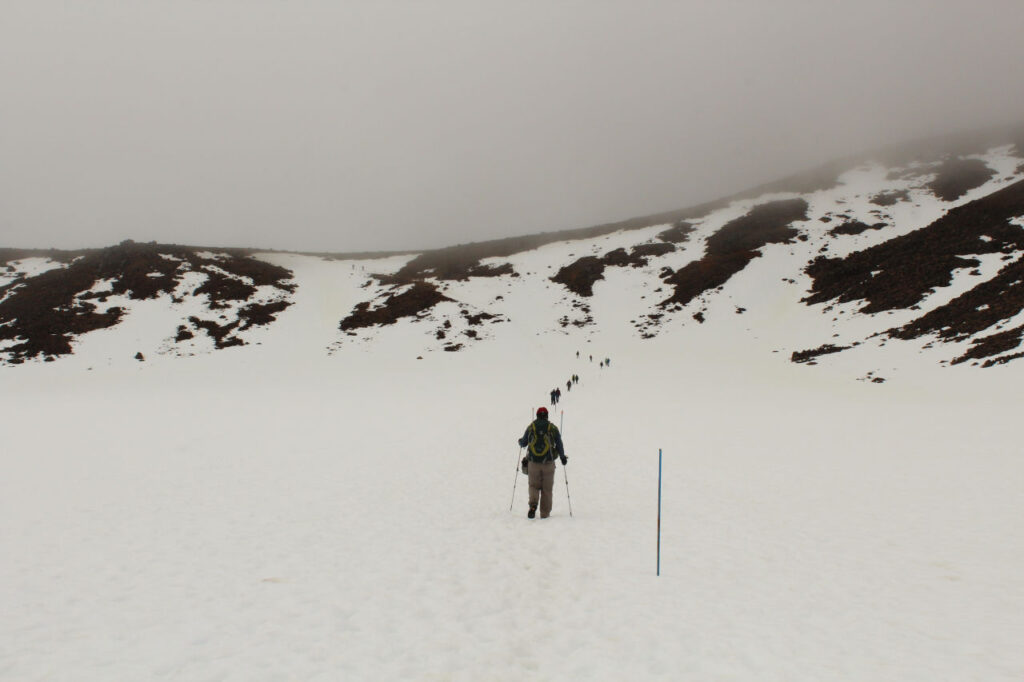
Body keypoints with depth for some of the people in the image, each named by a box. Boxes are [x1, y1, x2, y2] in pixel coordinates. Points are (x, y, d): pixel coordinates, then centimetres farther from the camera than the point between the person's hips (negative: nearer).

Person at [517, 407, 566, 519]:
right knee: (547, 488, 8)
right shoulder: (553, 428, 1)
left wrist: (520, 442, 36)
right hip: (548, 462, 0)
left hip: (533, 462, 0)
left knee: (534, 485, 11)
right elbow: (559, 445, 3)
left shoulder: (531, 427, 3)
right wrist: (563, 457, 18)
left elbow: (523, 443, 12)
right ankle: (545, 513, 9)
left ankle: (533, 505, -14)